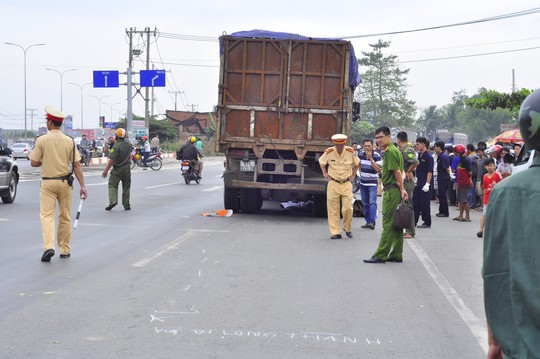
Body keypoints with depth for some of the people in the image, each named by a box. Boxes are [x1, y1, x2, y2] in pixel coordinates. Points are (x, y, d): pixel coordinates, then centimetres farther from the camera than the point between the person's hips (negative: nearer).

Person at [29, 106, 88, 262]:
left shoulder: (41, 140, -8)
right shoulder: (69, 141, -2)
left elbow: (34, 163, -4)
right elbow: (76, 165, -4)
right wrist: (82, 186, -3)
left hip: (47, 182, -2)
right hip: (65, 182, 2)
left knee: (47, 215, -2)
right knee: (65, 217, 13)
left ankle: (49, 247, -20)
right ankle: (65, 250, 19)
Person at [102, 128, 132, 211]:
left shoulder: (116, 146, -19)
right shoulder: (128, 144, 0)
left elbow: (111, 160, -22)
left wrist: (106, 170, -20)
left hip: (117, 169, -5)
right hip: (127, 168, 5)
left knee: (112, 185, 2)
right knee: (126, 187, 12)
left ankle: (113, 200, -17)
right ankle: (126, 205, 13)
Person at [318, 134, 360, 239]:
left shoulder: (350, 152, -5)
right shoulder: (329, 152, -6)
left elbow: (357, 163, 13)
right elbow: (321, 162, 14)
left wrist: (353, 175, 6)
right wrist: (325, 173, 5)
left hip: (347, 184, 0)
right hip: (333, 184, 0)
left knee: (348, 208, -6)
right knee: (333, 209, -1)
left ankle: (348, 229, 17)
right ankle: (335, 232, 5)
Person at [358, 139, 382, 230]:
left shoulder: (376, 156, -11)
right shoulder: (361, 154, 4)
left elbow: (378, 170, -20)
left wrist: (371, 159, -25)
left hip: (372, 182, -6)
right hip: (363, 182, 6)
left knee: (372, 202, -15)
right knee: (365, 203, 9)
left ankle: (372, 221, -22)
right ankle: (368, 221, 16)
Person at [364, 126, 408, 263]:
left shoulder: (390, 151, -13)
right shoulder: (394, 150, 19)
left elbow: (397, 172, -17)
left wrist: (402, 189, -14)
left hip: (392, 190, -10)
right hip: (395, 190, 10)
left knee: (388, 224, -8)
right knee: (396, 224, 11)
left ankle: (381, 255, -6)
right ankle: (396, 255, 15)